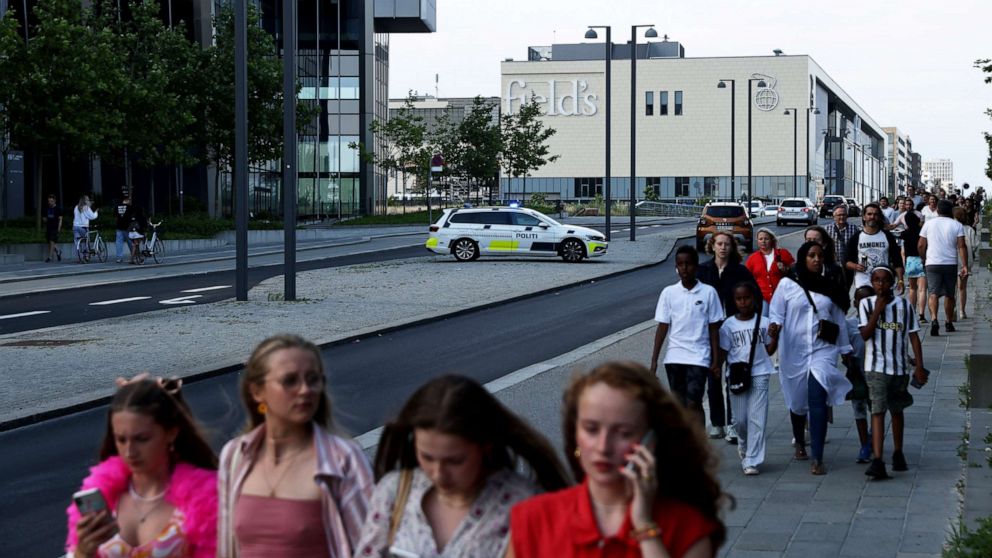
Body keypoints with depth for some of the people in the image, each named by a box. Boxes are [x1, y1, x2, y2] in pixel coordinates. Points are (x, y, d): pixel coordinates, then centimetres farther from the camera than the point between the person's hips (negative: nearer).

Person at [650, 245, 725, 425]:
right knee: (680, 404, 8)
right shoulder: (669, 293, 4)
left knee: (694, 404, -11)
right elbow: (662, 327, 5)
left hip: (698, 358, -3)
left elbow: (713, 329, 2)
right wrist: (654, 360, 2)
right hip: (674, 358, 3)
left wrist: (715, 361, 0)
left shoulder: (708, 292, -1)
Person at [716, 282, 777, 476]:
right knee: (740, 419, 5)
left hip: (759, 375, -1)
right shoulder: (729, 325, 3)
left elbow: (769, 351, 7)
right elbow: (723, 352, 5)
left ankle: (752, 461, -2)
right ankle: (743, 444, 38)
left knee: (756, 419, -5)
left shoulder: (763, 322, 3)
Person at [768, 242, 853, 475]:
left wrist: (846, 350, 19)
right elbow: (775, 313, 0)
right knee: (797, 401, 14)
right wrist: (774, 327, -22)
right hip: (794, 352, 0)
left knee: (818, 400, -16)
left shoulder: (830, 288, 9)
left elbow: (838, 321, 16)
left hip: (823, 351, 0)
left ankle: (817, 459, -18)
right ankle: (800, 443, 42)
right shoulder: (787, 285, 1)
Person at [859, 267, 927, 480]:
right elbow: (865, 334, -10)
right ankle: (877, 461, -20)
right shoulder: (866, 304, -2)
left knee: (897, 411, 17)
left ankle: (898, 454, 34)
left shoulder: (904, 305, 2)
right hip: (876, 368, -2)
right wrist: (877, 311, -17)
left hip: (899, 368, 3)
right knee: (878, 410, -13)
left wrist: (919, 367, -1)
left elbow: (913, 336, 4)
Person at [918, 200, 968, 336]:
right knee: (949, 294, 14)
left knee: (933, 293, -7)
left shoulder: (928, 224, 3)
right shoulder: (957, 225, 1)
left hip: (932, 264, -1)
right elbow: (962, 246, -6)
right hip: (951, 264, 1)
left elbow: (921, 245, 4)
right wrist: (965, 266, -6)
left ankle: (934, 319, -29)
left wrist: (924, 259, 21)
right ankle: (949, 323, 24)